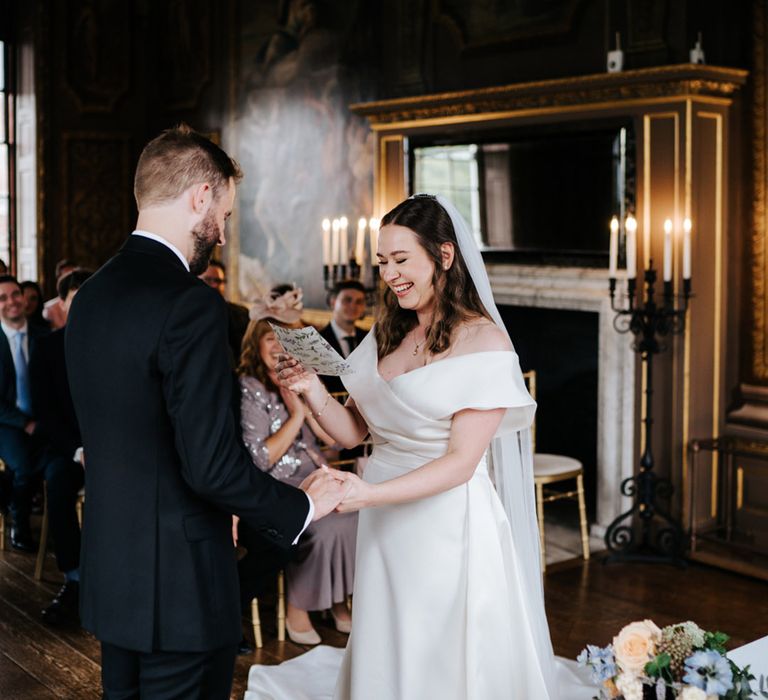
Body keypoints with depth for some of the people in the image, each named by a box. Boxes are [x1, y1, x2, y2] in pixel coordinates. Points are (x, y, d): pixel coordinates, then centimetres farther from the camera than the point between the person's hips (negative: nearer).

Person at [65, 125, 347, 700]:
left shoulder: (92, 296, 6)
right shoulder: (191, 305, -22)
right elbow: (213, 463, -24)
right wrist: (301, 507, -8)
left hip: (109, 579, 8)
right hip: (180, 587, -8)